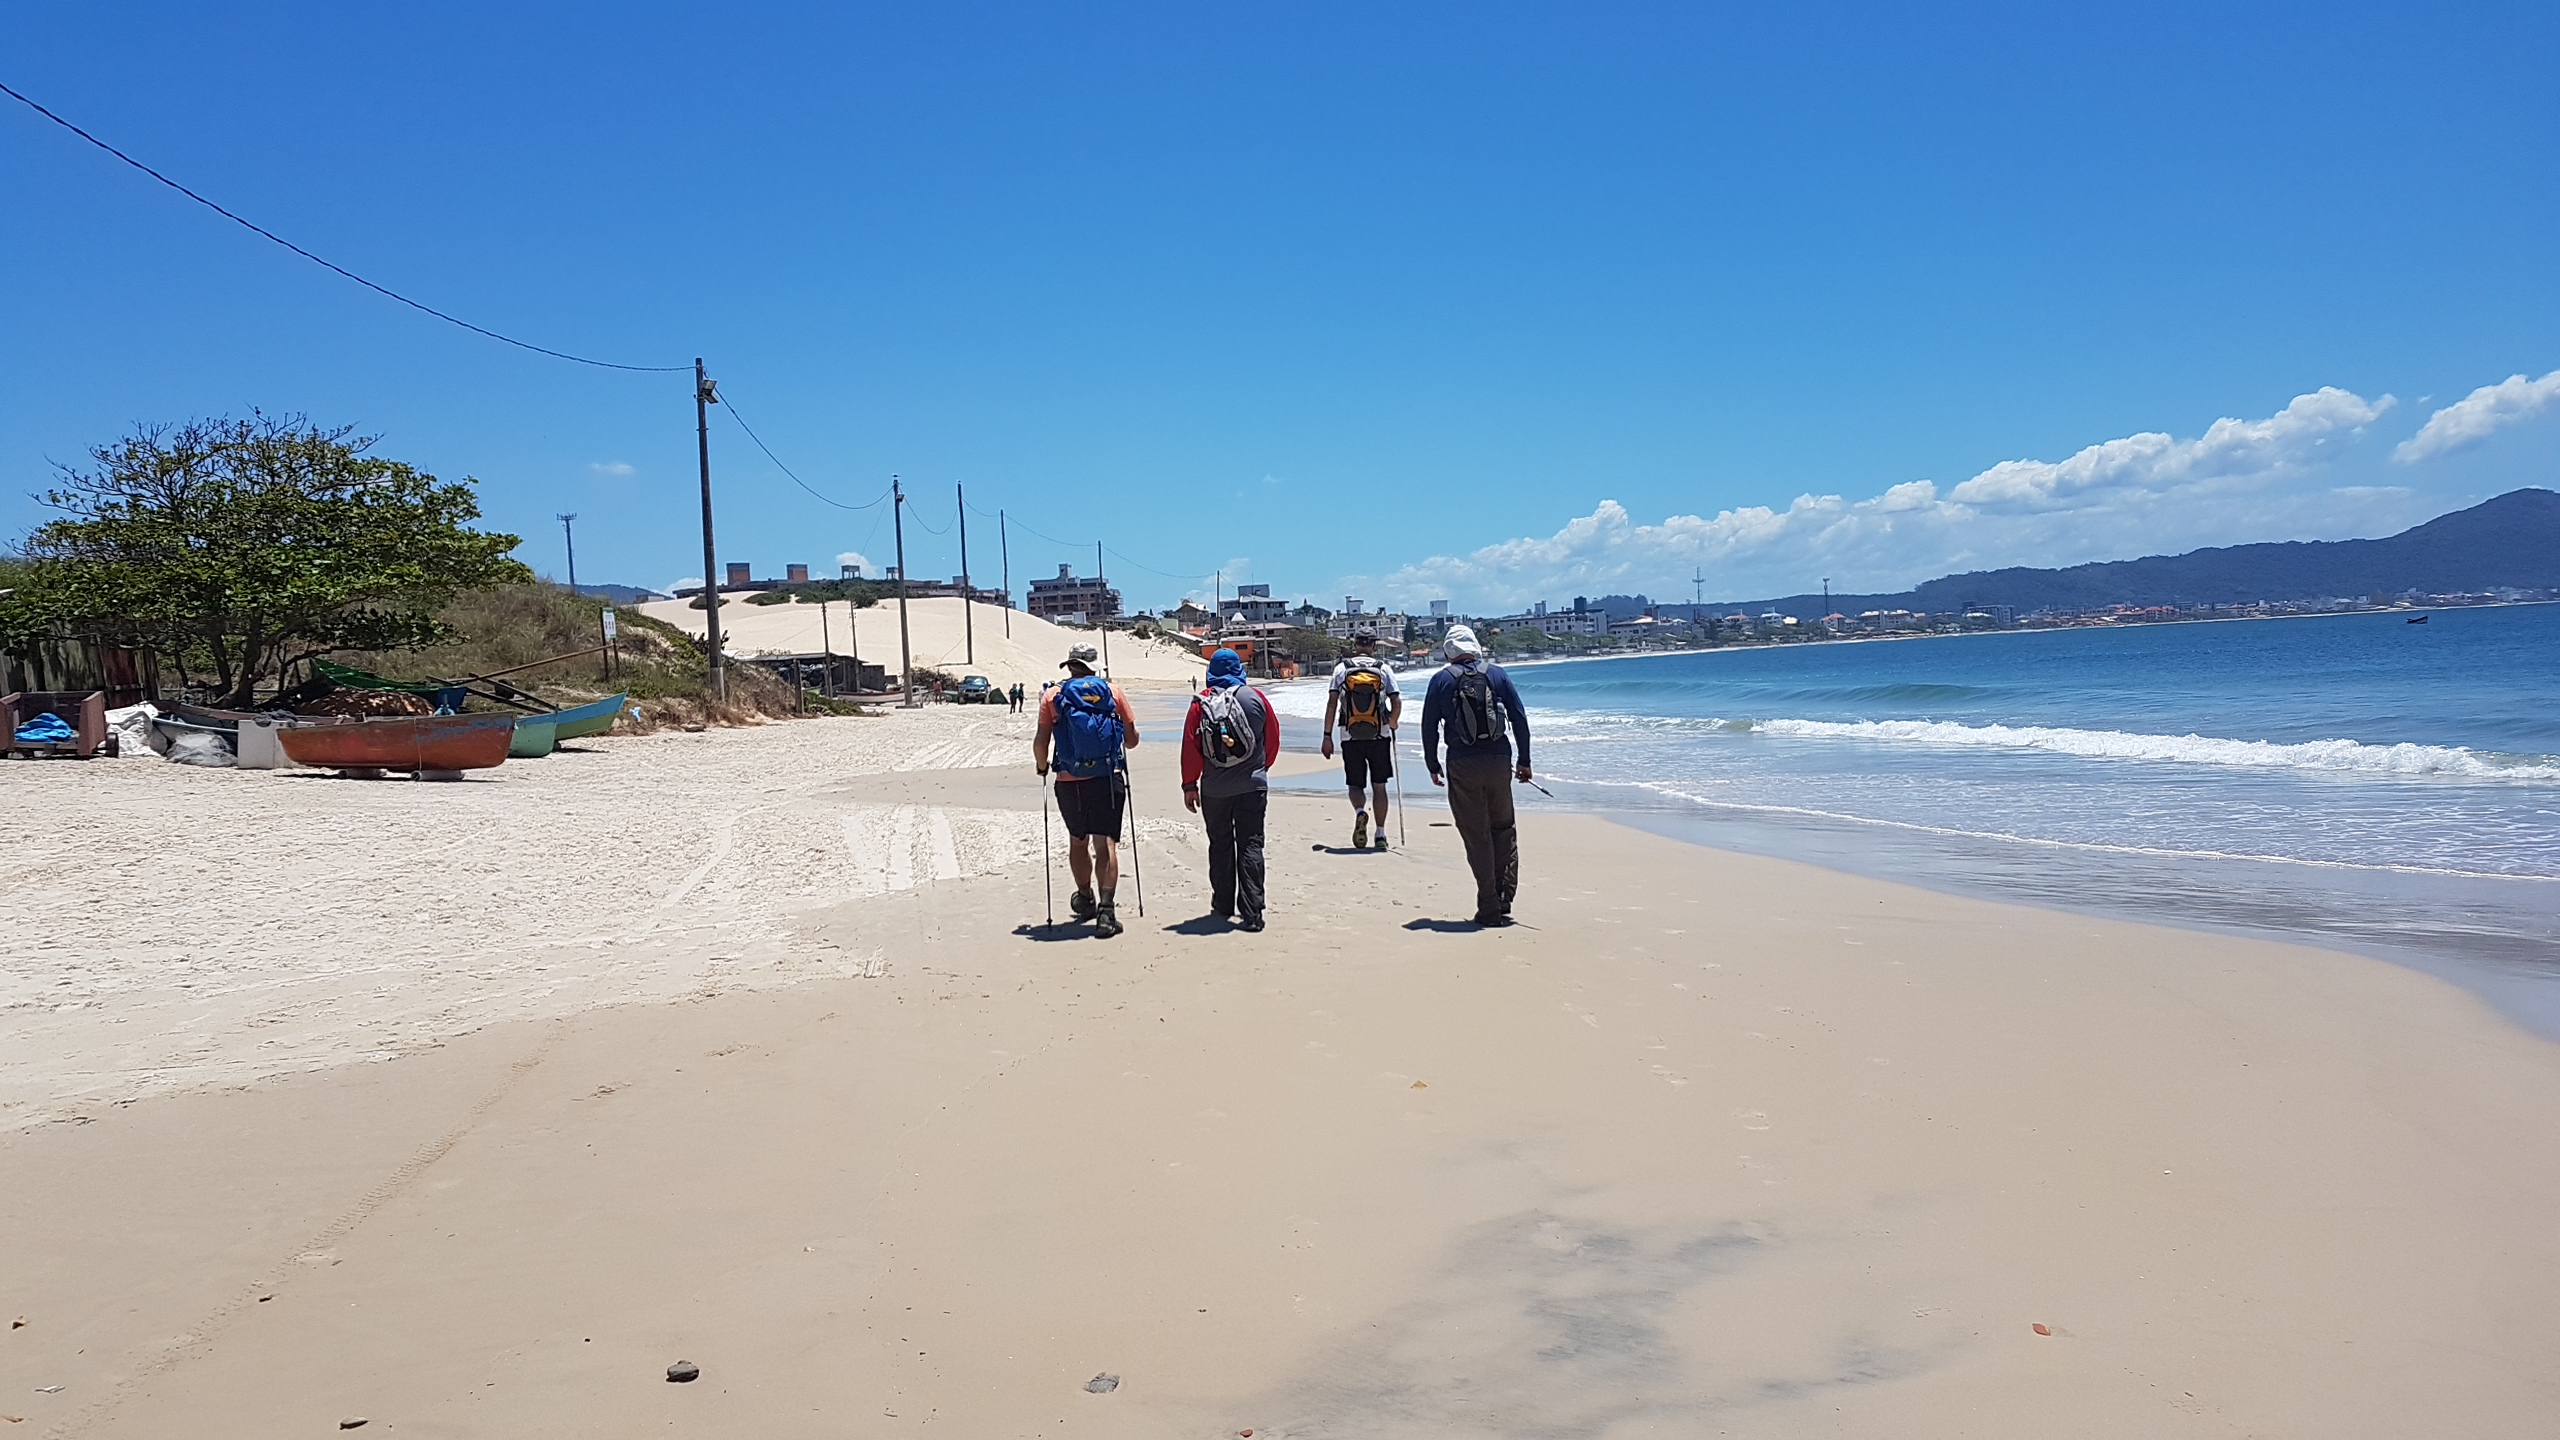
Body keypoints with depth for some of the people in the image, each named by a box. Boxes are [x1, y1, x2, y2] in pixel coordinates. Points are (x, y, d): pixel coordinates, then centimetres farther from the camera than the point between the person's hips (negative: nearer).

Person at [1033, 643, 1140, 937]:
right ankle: (1106, 910, -15)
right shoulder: (1112, 692, 3)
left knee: (1077, 842, 20)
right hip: (1108, 779, -1)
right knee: (1105, 843, -3)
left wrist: (1041, 766, 16)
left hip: (1070, 782, 1)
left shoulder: (1052, 695, 1)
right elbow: (1132, 740, 6)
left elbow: (1041, 741, -4)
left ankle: (1086, 899, 37)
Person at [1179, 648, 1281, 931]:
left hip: (1214, 788, 1)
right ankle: (1251, 913, -7)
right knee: (1250, 846, 0)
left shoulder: (1201, 703, -3)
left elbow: (1191, 746, -3)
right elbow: (1273, 738, 8)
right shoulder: (1255, 698, -1)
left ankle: (1223, 905, 24)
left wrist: (1189, 785, 5)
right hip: (1252, 785, 0)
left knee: (1220, 845, 15)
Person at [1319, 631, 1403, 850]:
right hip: (1380, 736, 0)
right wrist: (1392, 724, 16)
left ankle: (1359, 811, -21)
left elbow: (1331, 703, -4)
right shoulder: (1384, 670, 1)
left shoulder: (1341, 669, 1)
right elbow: (1397, 703, -4)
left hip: (1351, 737, 0)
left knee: (1356, 784, 10)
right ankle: (1380, 834, 12)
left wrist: (1327, 736, 0)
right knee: (1379, 785, 11)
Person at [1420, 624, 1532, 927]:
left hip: (1463, 767, -2)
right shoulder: (1497, 674, 6)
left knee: (1477, 837, 3)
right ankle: (1504, 897, 10)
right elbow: (1520, 718, 6)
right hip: (1499, 762, 2)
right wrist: (1524, 761, 12)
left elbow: (1429, 727, 1)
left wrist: (1433, 766, 11)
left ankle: (1489, 909, 3)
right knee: (1504, 829, 17)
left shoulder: (1441, 681, 1)